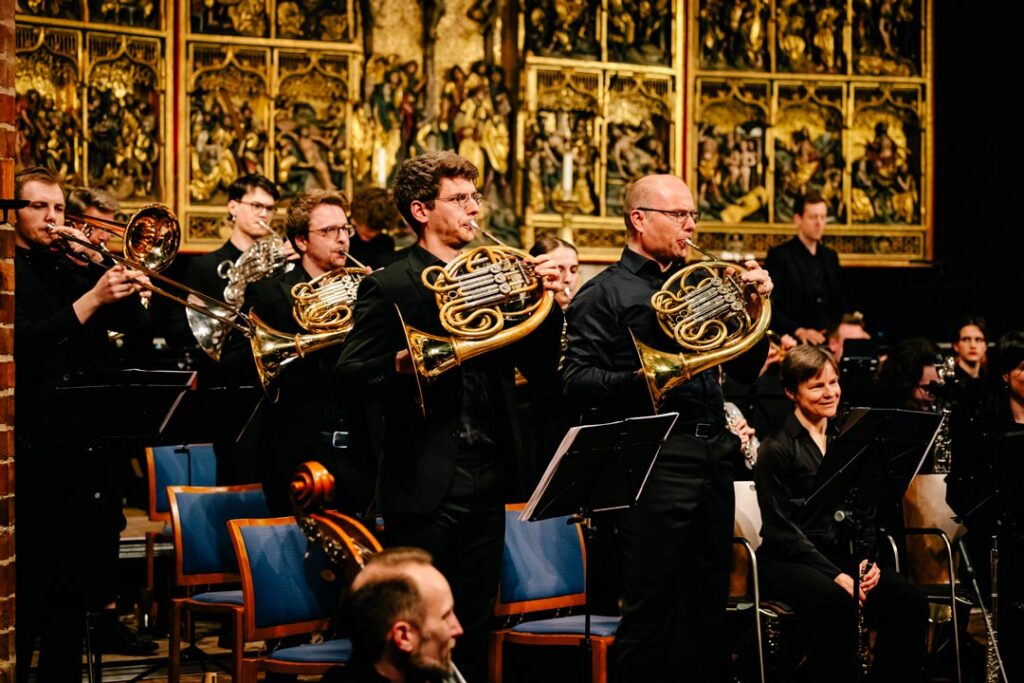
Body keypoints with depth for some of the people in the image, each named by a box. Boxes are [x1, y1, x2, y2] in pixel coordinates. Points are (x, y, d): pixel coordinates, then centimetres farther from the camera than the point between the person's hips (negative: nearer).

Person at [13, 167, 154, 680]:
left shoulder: (76, 267, 16)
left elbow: (135, 322, 9)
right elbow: (23, 343, -18)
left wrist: (100, 267, -3)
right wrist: (91, 300, -24)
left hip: (88, 442, 6)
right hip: (34, 445, -6)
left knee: (77, 580, 11)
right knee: (30, 582, -4)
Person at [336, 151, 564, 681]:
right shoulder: (389, 287, -4)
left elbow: (540, 372, 11)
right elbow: (352, 372, -12)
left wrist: (549, 302, -4)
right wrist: (402, 364, -30)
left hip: (486, 481, 5)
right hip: (423, 484, -5)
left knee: (473, 630, 12)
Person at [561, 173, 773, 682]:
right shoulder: (605, 293, -1)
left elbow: (746, 370, 20)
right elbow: (576, 380, -11)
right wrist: (639, 379, -25)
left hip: (712, 455, 7)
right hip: (655, 462, -7)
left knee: (708, 604, 11)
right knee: (651, 608, -4)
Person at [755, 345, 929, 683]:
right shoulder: (776, 449, -7)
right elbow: (781, 529, -12)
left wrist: (866, 560, -5)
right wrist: (835, 575, -20)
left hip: (841, 553, 6)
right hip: (787, 560, -6)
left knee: (910, 600, -20)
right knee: (836, 602, -37)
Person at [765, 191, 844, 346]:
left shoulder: (830, 256, 18)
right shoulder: (779, 256, 0)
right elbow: (769, 307, -7)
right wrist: (798, 331, -19)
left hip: (830, 340, 5)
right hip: (795, 343, -5)